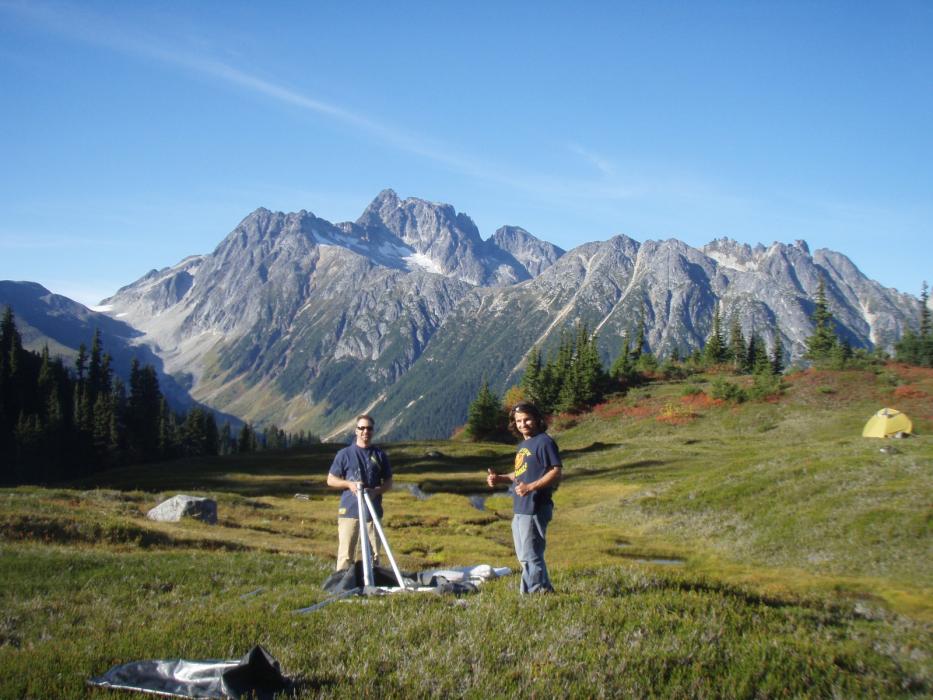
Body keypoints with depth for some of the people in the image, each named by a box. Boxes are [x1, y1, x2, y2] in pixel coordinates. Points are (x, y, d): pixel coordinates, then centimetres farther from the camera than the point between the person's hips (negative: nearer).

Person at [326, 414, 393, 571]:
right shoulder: (344, 454, 4)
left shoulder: (380, 455, 9)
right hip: (349, 511, -2)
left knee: (373, 554, 8)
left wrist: (376, 491, -9)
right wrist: (349, 483, -11)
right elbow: (331, 480, 7)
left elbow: (388, 482, 12)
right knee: (346, 554, -3)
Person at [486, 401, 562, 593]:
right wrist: (499, 478, 11)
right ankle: (544, 590, 24)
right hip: (519, 510, 10)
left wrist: (530, 487, -27)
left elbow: (556, 473, -17)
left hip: (535, 509, -10)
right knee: (524, 556, 16)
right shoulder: (523, 445, 19)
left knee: (530, 556, -6)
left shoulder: (544, 442, -10)